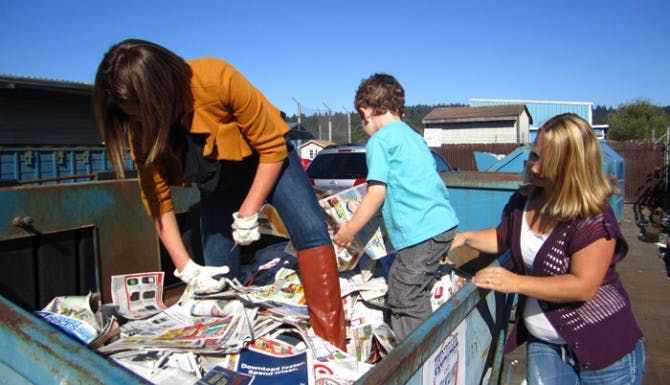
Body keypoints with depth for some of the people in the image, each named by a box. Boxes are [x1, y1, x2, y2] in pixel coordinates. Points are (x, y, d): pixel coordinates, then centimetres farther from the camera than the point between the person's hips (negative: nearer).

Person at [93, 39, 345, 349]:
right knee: (217, 277, 1)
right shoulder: (141, 127, -18)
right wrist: (186, 269, -14)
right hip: (217, 182, 5)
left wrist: (247, 214, -22)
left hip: (268, 160, -4)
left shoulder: (218, 79, -32)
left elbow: (273, 149, -23)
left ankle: (331, 349, -21)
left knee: (312, 233, -26)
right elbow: (157, 198, -10)